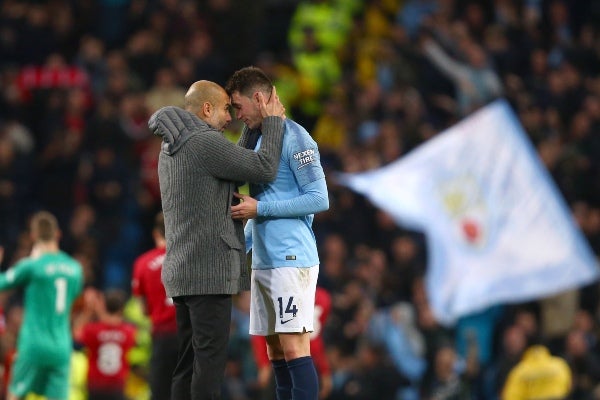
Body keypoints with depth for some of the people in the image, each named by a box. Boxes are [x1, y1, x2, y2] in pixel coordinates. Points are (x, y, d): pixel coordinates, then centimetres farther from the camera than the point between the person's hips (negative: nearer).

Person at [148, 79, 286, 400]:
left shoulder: (170, 148, 17)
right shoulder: (206, 142, -12)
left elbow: (239, 167, 23)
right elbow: (264, 169, -9)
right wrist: (273, 121, 3)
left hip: (181, 273, 9)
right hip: (209, 270, -9)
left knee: (189, 362, 9)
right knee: (209, 361, -9)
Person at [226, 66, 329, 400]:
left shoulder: (294, 138, -8)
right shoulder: (258, 139, 19)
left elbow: (319, 199, -14)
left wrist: (259, 208, -15)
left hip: (291, 259, -9)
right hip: (263, 262, 9)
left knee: (294, 349, -12)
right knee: (276, 353, 7)